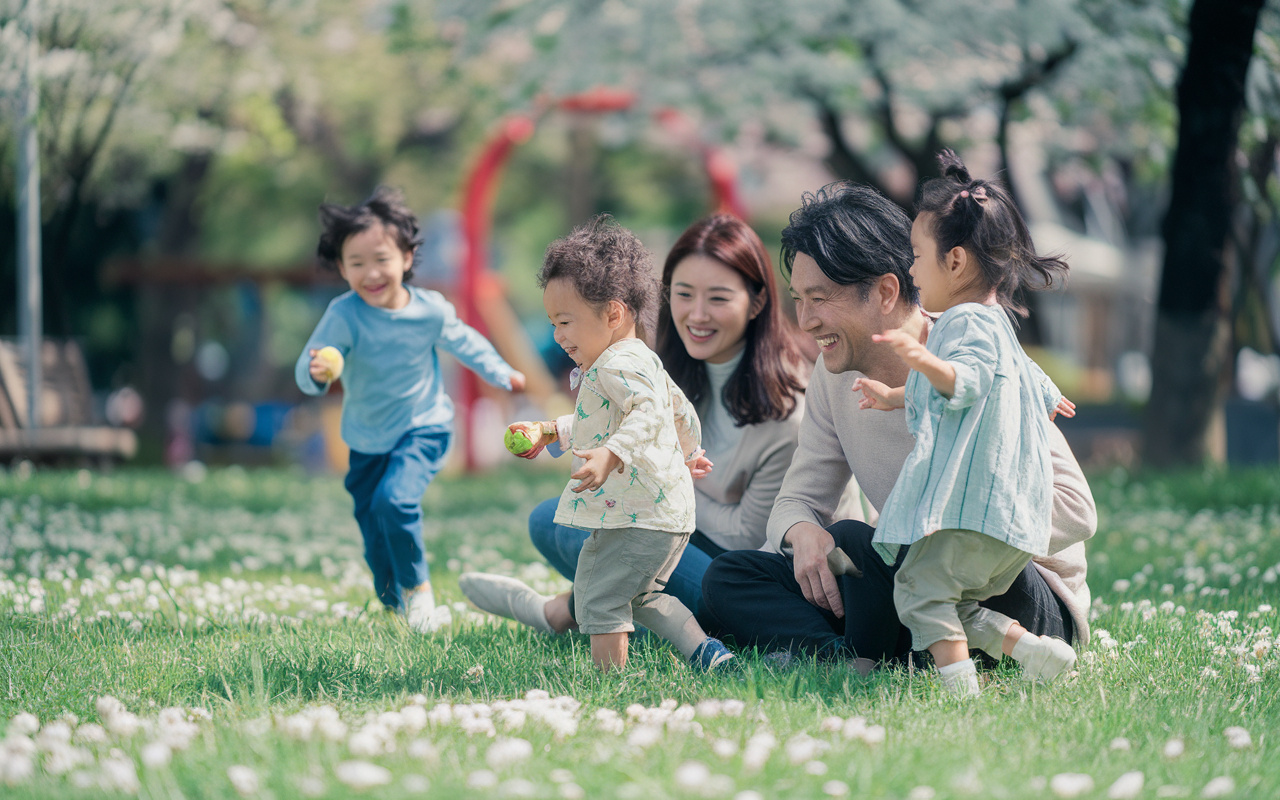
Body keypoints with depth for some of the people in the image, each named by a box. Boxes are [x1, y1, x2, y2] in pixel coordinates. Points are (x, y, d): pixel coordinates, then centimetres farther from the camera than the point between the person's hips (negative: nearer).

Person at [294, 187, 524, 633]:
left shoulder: (431, 311, -16)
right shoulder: (344, 316, -22)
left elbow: (463, 342, 6)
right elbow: (306, 373, -28)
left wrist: (502, 375, 17)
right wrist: (316, 373, -51)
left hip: (422, 429, -2)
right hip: (366, 440, 2)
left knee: (394, 500, -26)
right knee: (373, 529, 14)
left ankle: (419, 588, -5)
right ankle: (393, 602, 40)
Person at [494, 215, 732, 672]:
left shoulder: (616, 366, -16)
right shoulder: (646, 361, 18)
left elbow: (650, 413, -33)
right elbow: (681, 414, 32)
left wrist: (612, 455, -48)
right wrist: (688, 454, 51)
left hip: (636, 515, -11)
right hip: (669, 514, 11)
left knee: (599, 599, -8)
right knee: (641, 595, 23)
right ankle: (705, 653, 17)